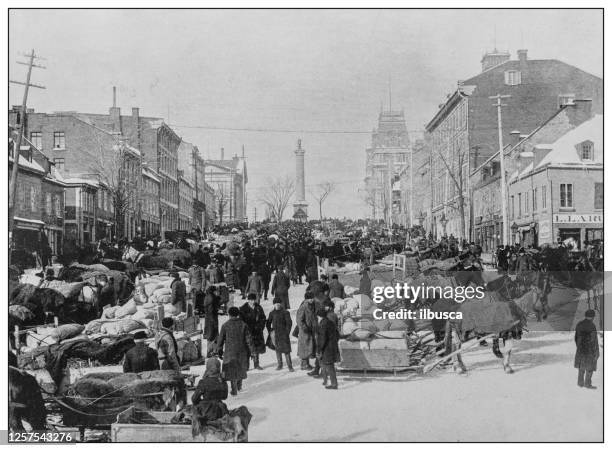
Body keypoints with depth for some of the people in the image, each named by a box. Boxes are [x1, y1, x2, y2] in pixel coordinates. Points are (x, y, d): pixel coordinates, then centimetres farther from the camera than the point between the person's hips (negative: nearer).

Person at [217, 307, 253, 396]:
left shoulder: (225, 325, -7)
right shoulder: (243, 325, -4)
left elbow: (220, 339, -2)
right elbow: (248, 338, -3)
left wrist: (220, 350, 9)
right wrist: (250, 350, 6)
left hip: (230, 351, -2)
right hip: (241, 351, 2)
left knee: (231, 370, 6)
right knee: (241, 368, 22)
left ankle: (234, 390, 3)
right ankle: (239, 386, 32)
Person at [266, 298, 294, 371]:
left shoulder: (285, 313, -4)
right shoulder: (272, 313, 6)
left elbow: (289, 323, -4)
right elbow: (268, 323, 16)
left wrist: (287, 332, -9)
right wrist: (270, 331, 6)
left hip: (283, 334, -4)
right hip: (275, 334, 4)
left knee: (286, 350, -6)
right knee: (278, 350, 11)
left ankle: (290, 366, -1)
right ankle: (279, 365, 23)